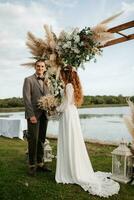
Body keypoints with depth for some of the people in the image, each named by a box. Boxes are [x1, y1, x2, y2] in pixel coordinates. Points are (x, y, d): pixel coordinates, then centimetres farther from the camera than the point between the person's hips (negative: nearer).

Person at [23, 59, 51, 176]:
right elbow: (26, 98, -8)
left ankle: (40, 163, 16)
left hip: (44, 115, 5)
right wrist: (31, 115, -16)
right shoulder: (29, 80, 1)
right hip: (33, 115, -5)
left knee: (41, 140, 8)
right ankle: (32, 165, 8)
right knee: (33, 140, -3)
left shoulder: (46, 82, 17)